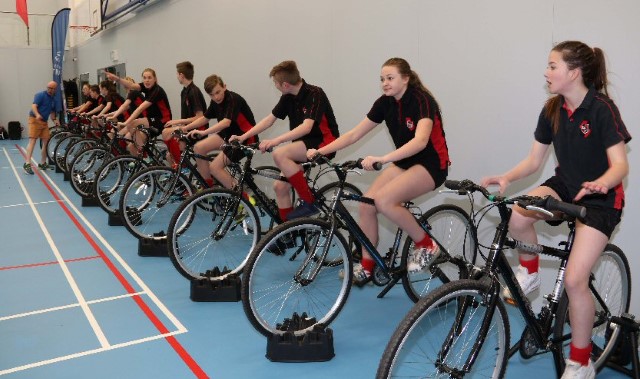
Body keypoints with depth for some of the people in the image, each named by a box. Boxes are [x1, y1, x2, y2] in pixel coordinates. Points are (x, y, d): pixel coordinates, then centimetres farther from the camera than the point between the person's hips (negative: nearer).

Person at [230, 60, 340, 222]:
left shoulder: (314, 94, -19)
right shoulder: (288, 98, 4)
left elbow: (306, 127, -31)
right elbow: (269, 119, 12)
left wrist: (276, 140, -39)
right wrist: (243, 137, 6)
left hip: (323, 143, -8)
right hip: (303, 145, 8)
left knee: (280, 154, -29)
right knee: (280, 186, -2)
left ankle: (309, 202, -19)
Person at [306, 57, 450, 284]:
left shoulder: (422, 101, -20)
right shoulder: (385, 103, -1)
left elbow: (420, 140, -38)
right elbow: (354, 134, -1)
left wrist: (382, 159, -50)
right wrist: (320, 151, -11)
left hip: (431, 165, -7)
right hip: (404, 163, 7)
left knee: (384, 200, -28)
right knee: (366, 204, -9)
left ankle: (426, 246, -7)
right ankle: (366, 267, 6)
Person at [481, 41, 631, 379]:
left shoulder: (602, 109, -19)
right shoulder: (552, 110, -3)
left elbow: (620, 165, -22)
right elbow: (533, 160, -1)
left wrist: (599, 184, -43)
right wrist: (506, 177, -19)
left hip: (600, 198, -5)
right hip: (564, 186, 5)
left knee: (574, 279, -14)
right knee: (517, 216, -28)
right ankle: (529, 271, 4)